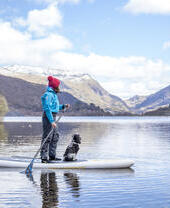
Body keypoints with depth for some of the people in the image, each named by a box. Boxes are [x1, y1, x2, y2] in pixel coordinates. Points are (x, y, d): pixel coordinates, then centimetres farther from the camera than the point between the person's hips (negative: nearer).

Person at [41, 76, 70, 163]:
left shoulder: (53, 94, 17)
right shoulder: (48, 94, -16)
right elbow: (47, 108, -22)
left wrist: (63, 106, 16)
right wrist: (52, 121, -26)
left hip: (52, 117, 11)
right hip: (48, 117, -11)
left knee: (55, 136, 16)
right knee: (47, 137, -8)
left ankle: (52, 155, 24)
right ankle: (44, 157, -5)